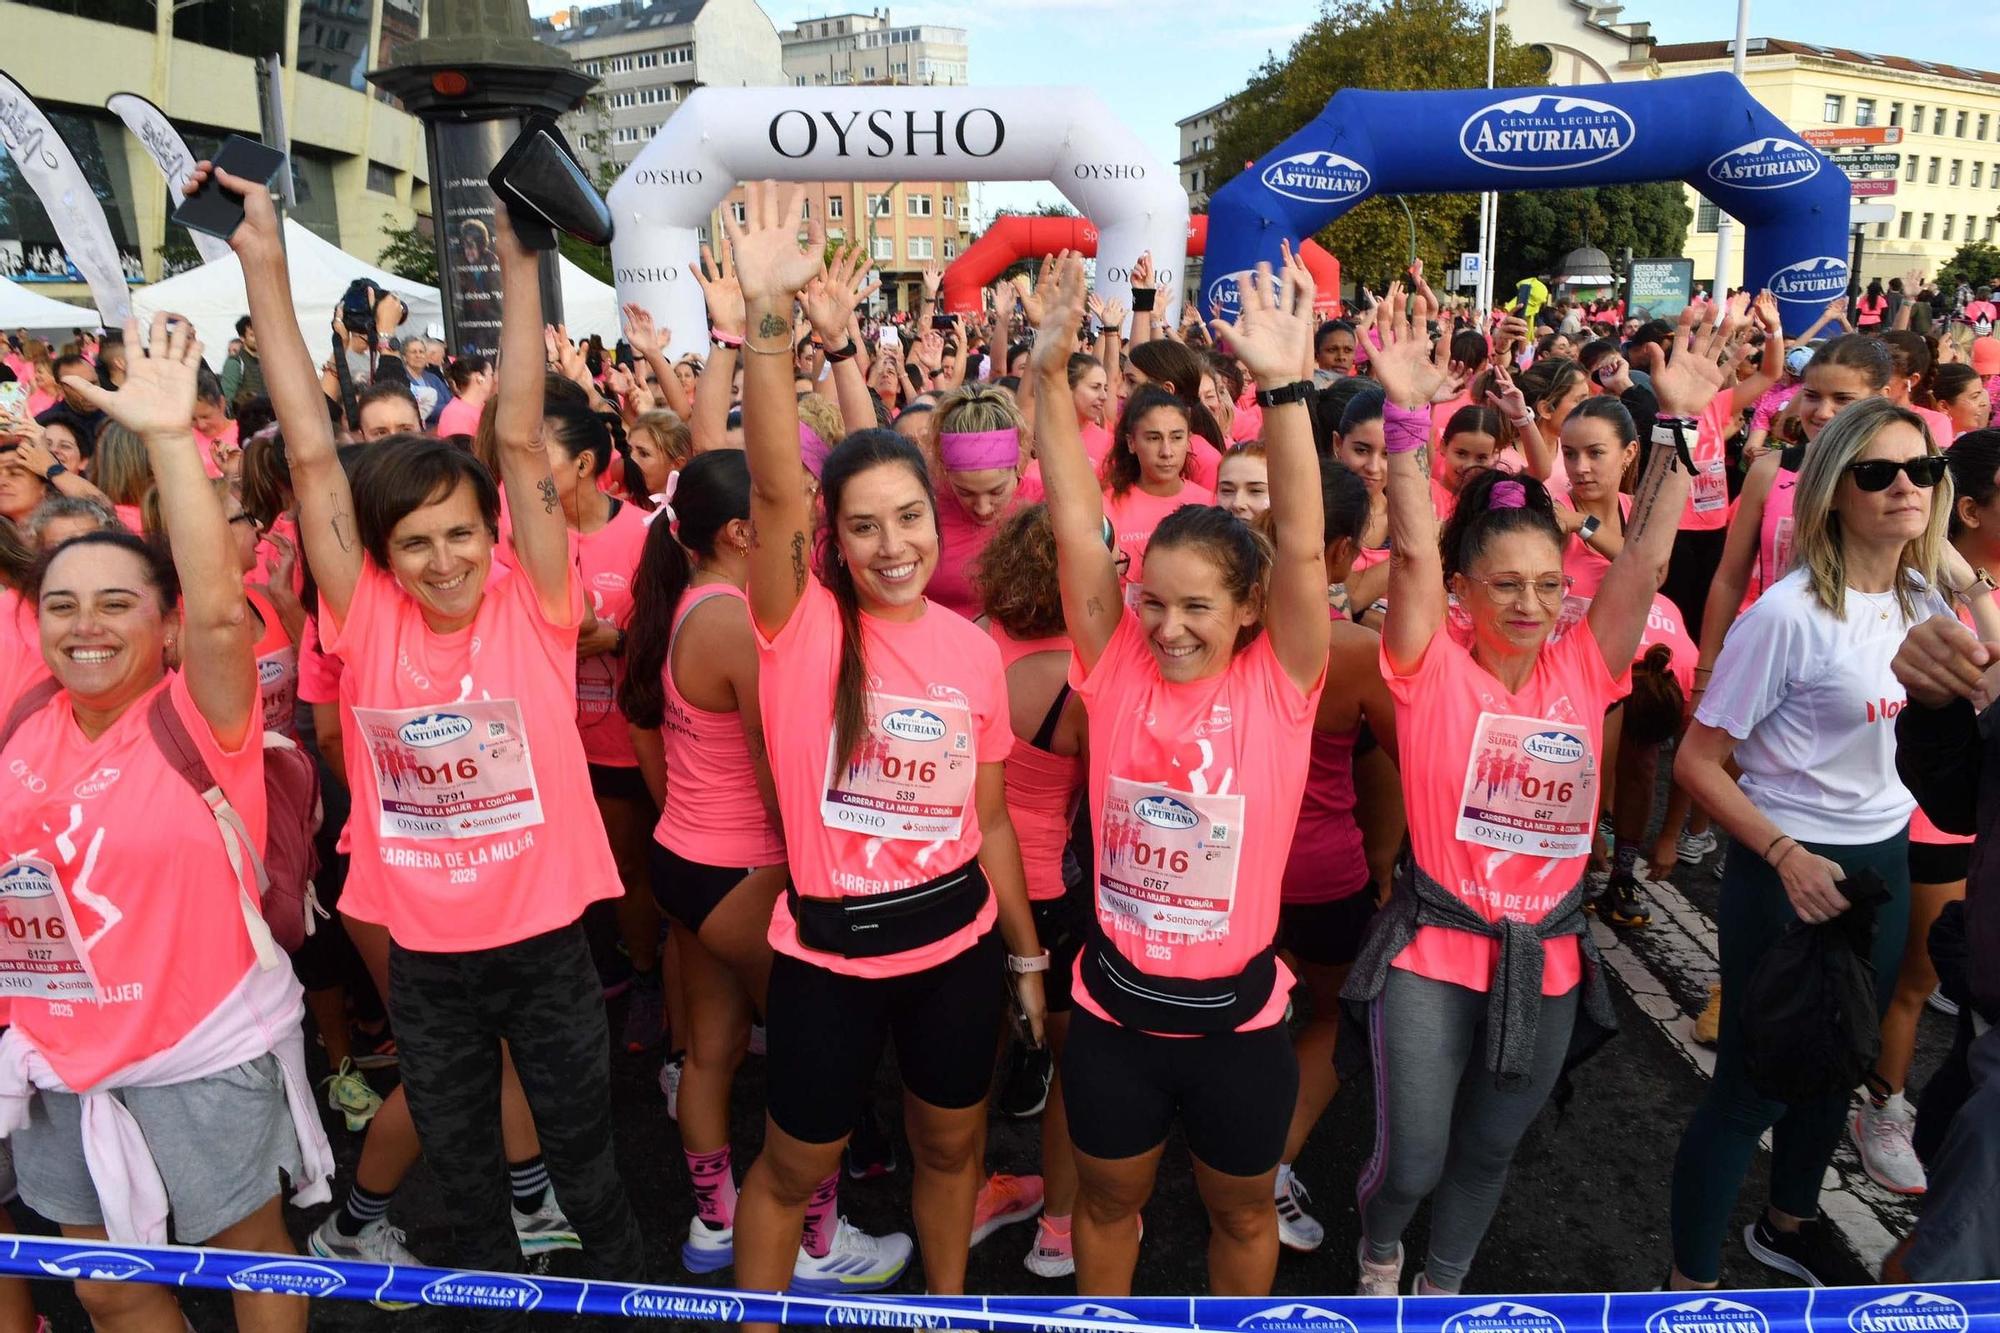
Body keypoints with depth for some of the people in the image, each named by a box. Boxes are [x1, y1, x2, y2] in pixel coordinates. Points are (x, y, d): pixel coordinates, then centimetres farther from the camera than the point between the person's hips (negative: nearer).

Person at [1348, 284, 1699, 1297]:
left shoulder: (1583, 669, -4)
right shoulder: (1432, 671, -12)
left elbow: (1644, 562, -11)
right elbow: (1412, 553, -24)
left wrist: (1678, 424, -17)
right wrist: (1408, 415, -33)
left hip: (1548, 956, 4)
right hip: (1434, 948, -3)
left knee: (1489, 1148, 20)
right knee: (1412, 1158, 1)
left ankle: (1443, 1284, 47)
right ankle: (1377, 1248, 37)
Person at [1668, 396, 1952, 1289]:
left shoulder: (1926, 605, 2)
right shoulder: (1790, 614, -19)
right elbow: (1696, 761, -18)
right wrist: (1787, 856, -23)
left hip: (1884, 865, 7)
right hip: (1789, 871, -7)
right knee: (1752, 1086, 3)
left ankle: (1789, 1225, 48)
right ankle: (1690, 1283, 22)